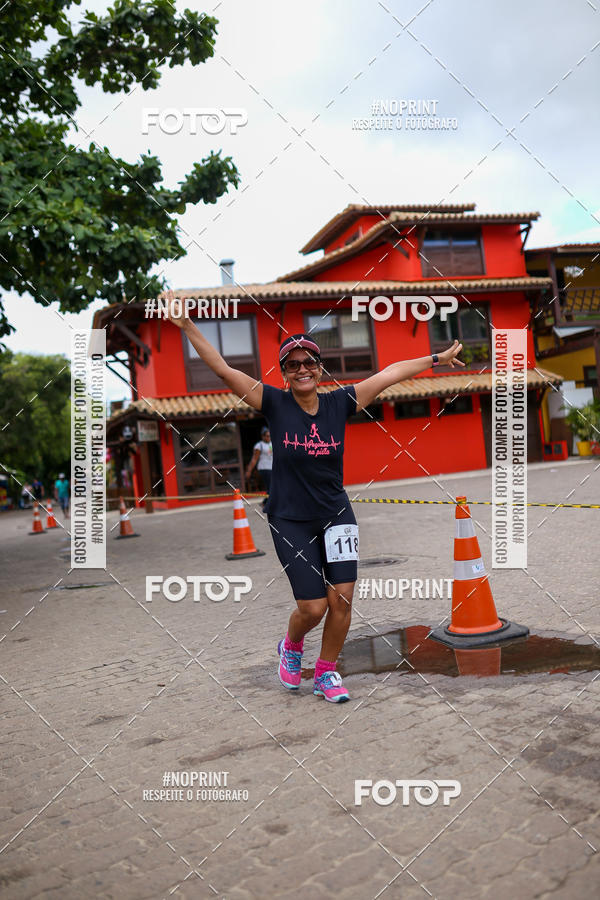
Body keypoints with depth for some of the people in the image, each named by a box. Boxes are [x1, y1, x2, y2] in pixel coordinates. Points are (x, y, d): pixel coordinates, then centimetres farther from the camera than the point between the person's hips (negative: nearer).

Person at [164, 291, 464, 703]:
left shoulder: (339, 403, -2)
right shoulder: (275, 404, -9)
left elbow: (391, 373, 5)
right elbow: (223, 368, -14)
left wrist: (437, 359, 10)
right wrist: (188, 325, -23)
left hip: (336, 515, 3)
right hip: (290, 520, -2)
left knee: (342, 601, 0)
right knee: (313, 607, -3)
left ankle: (327, 672, 25)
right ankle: (291, 646, 32)